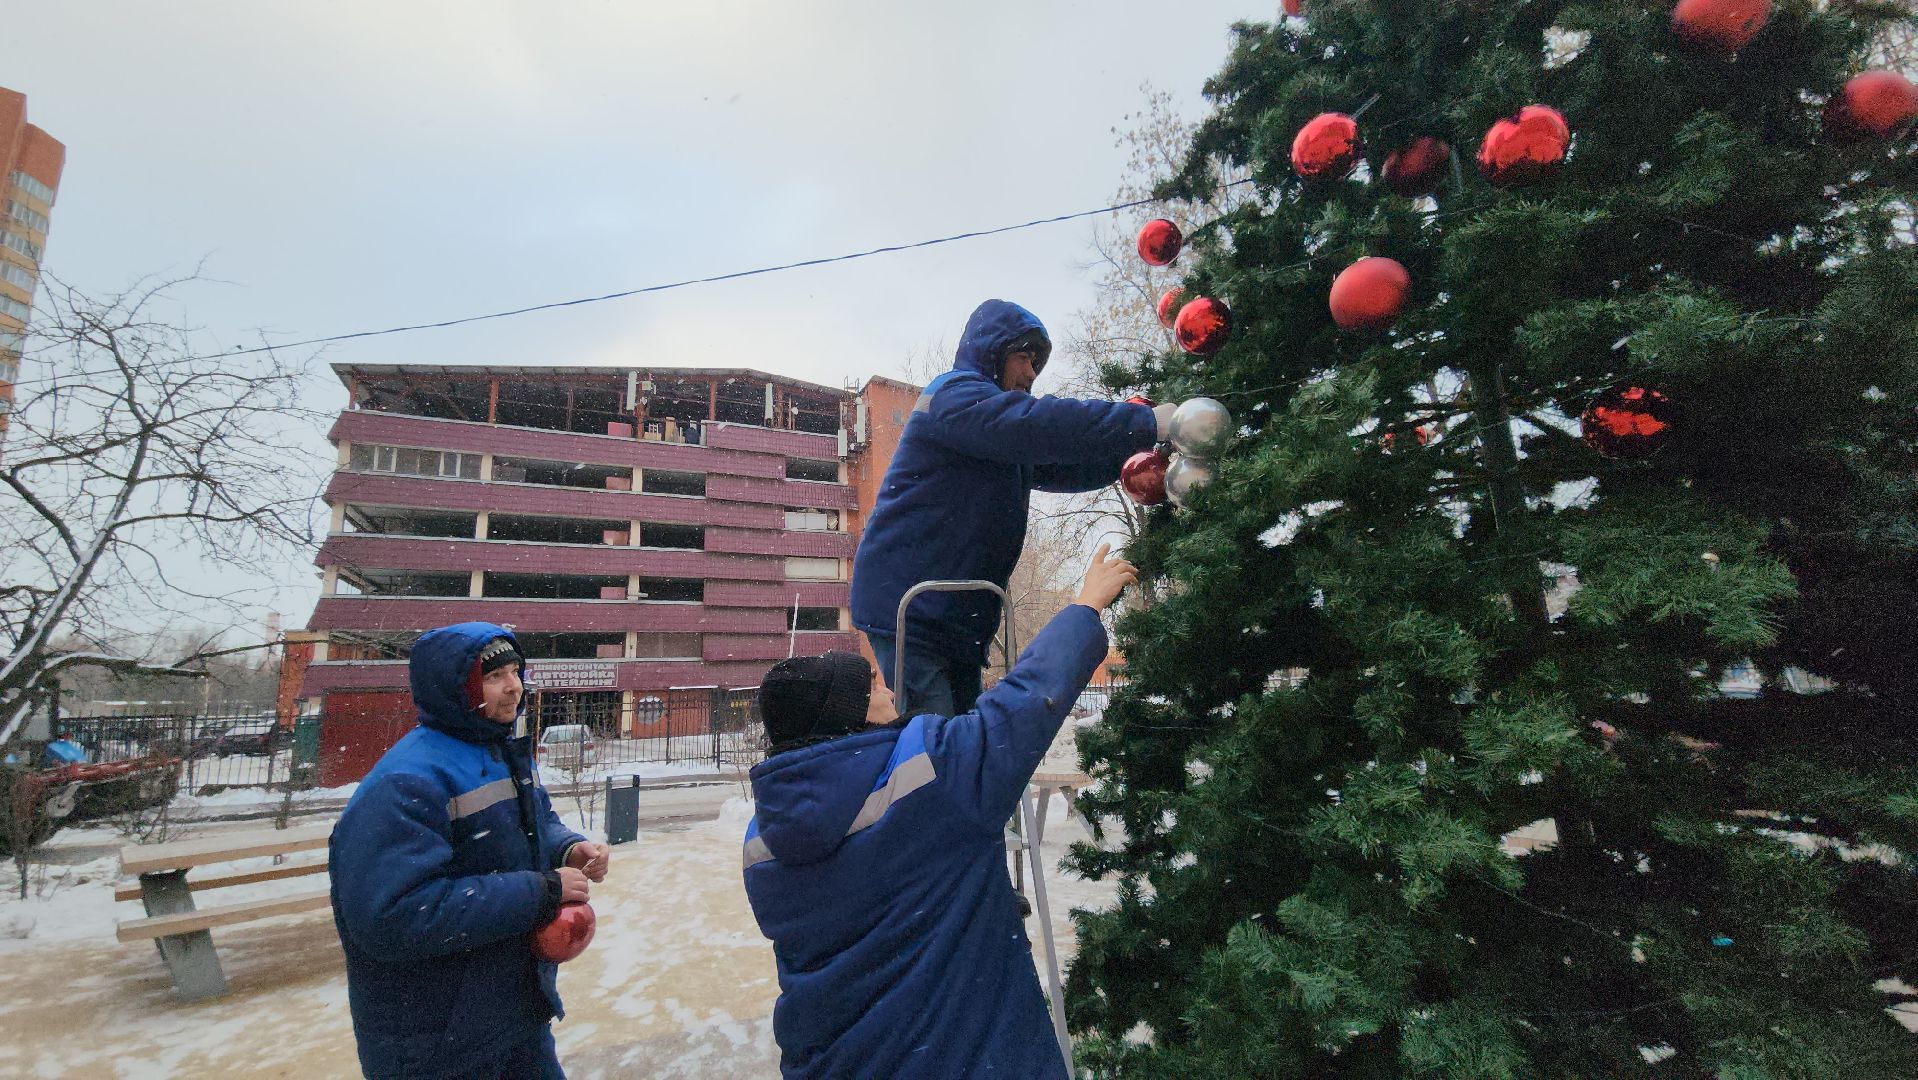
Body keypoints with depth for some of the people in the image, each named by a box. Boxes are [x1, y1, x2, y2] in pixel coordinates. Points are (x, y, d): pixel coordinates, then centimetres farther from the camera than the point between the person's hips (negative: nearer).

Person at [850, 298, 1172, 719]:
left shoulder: (1003, 441, 24)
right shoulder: (954, 395, -7)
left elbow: (1060, 469, 20)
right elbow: (1037, 424, -24)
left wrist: (1132, 447, 4)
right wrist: (1146, 423, -24)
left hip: (957, 617, 10)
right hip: (909, 606, -10)